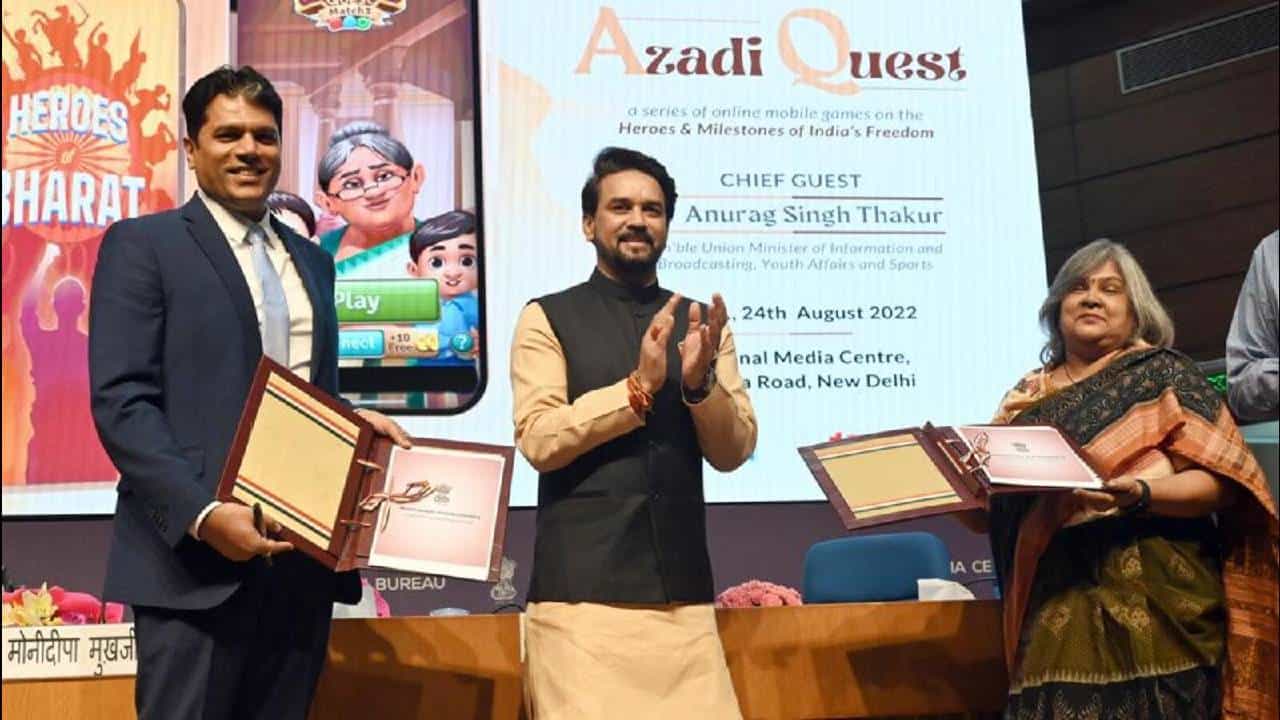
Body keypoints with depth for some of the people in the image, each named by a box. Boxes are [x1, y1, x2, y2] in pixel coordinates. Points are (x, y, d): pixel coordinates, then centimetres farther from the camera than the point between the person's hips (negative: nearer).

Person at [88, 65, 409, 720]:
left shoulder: (311, 260, 20)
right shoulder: (143, 245, 0)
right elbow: (121, 402, -9)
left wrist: (356, 422, 1)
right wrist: (203, 513, -20)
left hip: (303, 558, 6)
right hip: (198, 555, -6)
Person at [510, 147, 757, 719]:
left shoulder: (700, 323, 12)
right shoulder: (548, 318, 3)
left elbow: (733, 453, 7)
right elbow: (539, 441, -8)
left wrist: (699, 381, -11)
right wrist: (637, 387, -16)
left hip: (682, 589, 3)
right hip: (583, 589, -3)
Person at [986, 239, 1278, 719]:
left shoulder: (1163, 373, 5)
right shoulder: (1027, 396, 16)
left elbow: (1222, 482, -4)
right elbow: (993, 510, 15)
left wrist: (1139, 494, -20)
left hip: (1153, 604, -3)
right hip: (1054, 609, 3)